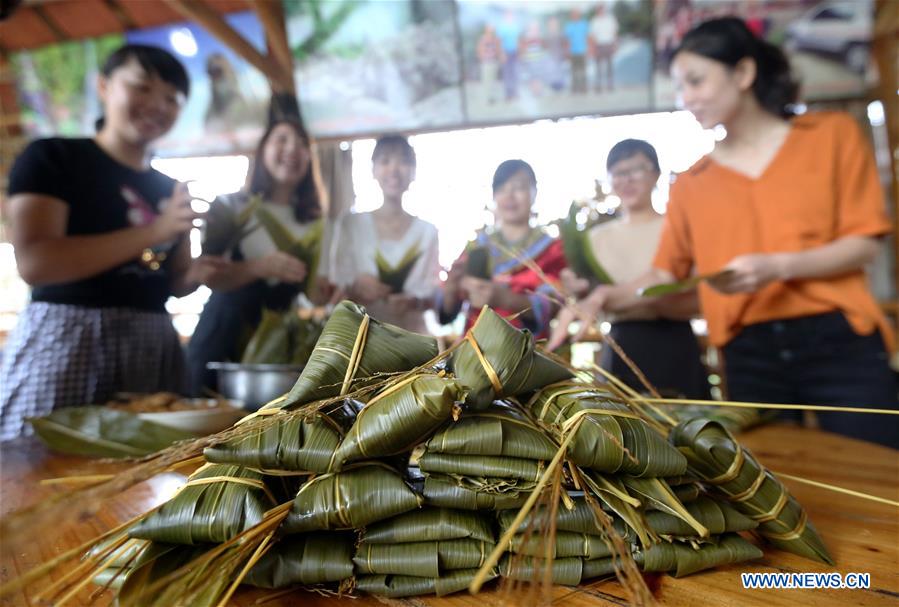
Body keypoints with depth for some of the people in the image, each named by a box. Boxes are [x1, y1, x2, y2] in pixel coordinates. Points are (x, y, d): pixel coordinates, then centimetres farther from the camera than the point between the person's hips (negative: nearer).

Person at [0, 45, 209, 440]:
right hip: (64, 343, -5)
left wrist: (198, 274, -4)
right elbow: (33, 262, -15)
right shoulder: (52, 157, -1)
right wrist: (154, 231, -17)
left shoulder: (171, 191, 15)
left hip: (153, 350, 5)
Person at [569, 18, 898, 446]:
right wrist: (616, 296, -13)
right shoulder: (691, 182, 7)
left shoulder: (831, 134, 4)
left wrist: (780, 266, -18)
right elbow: (668, 271, 6)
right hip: (749, 355, 2)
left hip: (838, 340, -1)